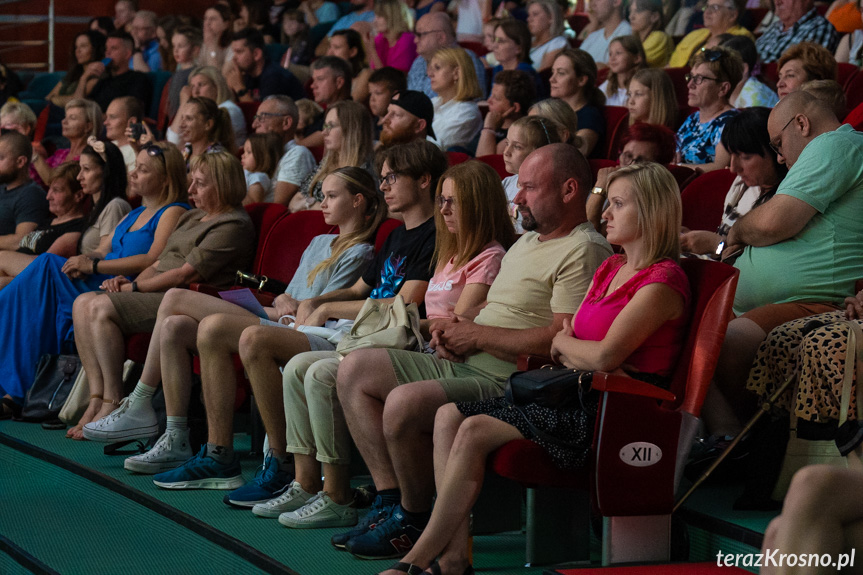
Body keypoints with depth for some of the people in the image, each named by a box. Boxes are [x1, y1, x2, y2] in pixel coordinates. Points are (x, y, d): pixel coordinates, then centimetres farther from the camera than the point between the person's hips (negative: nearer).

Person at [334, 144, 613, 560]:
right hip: (463, 365, 11)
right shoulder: (528, 240, 21)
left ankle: (411, 523, -9)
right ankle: (390, 499, 0)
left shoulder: (584, 252, -13)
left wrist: (477, 335, -14)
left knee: (405, 402, -31)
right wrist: (453, 328, 5)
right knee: (354, 370, 5)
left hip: (509, 382, -11)